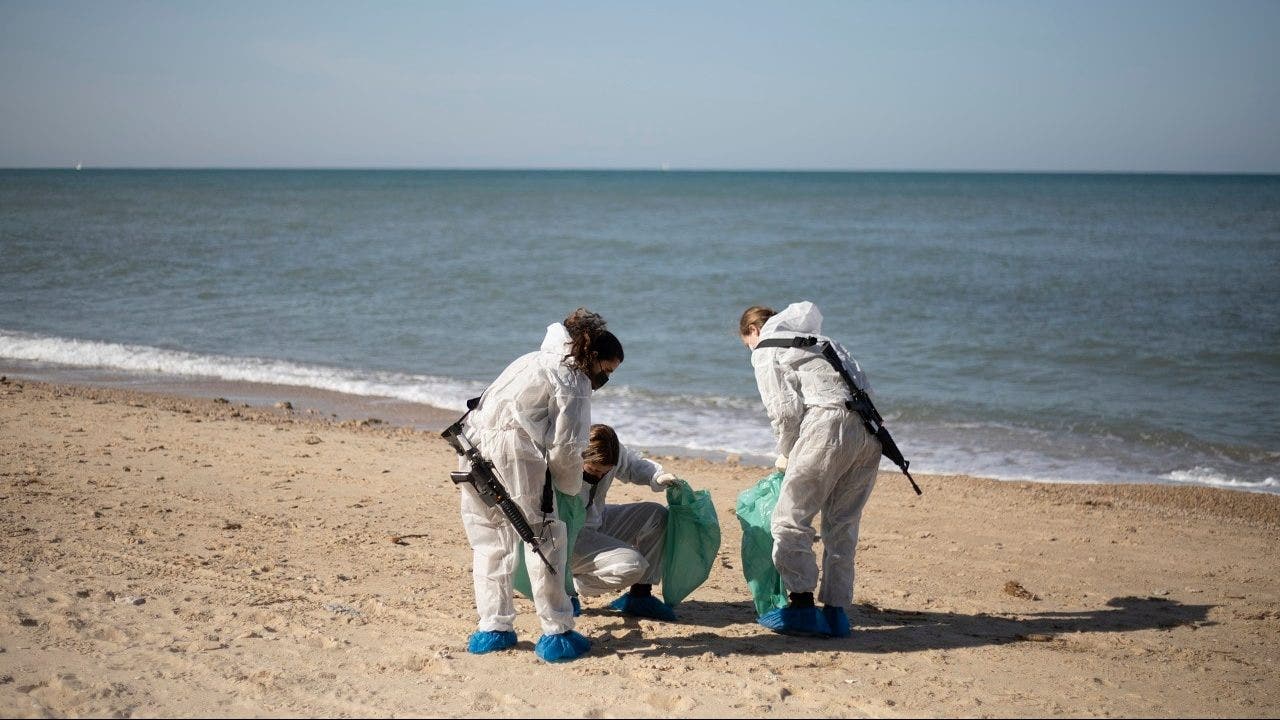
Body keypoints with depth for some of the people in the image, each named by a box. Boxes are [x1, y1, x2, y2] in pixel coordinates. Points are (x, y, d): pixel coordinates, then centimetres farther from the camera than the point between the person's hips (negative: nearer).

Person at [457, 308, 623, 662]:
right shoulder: (574, 383, -1)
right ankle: (556, 633, 7)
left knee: (490, 539, 17)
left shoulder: (539, 358, 25)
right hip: (513, 449, -8)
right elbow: (565, 449, -4)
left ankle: (492, 629, 19)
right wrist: (571, 488, 14)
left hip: (474, 441, 8)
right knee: (545, 538, 3)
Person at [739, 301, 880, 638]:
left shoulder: (766, 350, 12)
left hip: (830, 422, -8)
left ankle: (801, 605, -7)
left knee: (791, 519, -1)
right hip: (868, 426, 8)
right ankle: (836, 611, 13)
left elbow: (785, 409, -2)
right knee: (842, 525, 13)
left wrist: (786, 454, 14)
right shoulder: (816, 338, 34)